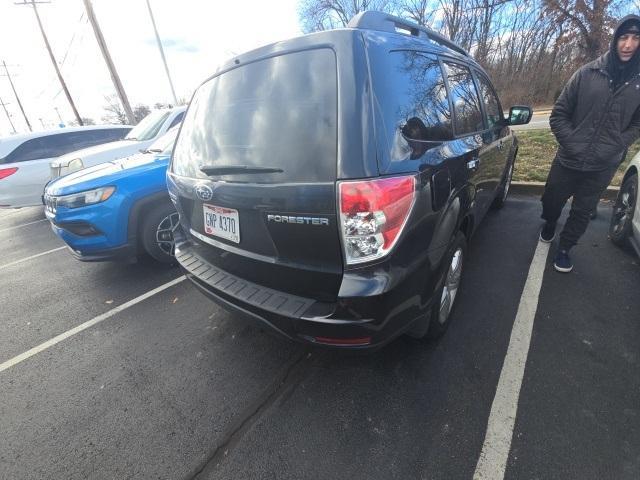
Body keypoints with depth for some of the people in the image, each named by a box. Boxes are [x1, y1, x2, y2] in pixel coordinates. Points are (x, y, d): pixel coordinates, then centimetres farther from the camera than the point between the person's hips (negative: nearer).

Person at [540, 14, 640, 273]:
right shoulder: (587, 73, -4)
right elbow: (558, 114, -1)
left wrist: (614, 147, -9)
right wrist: (571, 143, -11)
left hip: (603, 167, 1)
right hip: (568, 160, -1)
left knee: (582, 212, 10)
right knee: (551, 201, 13)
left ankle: (564, 249, 29)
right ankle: (549, 225, 45)